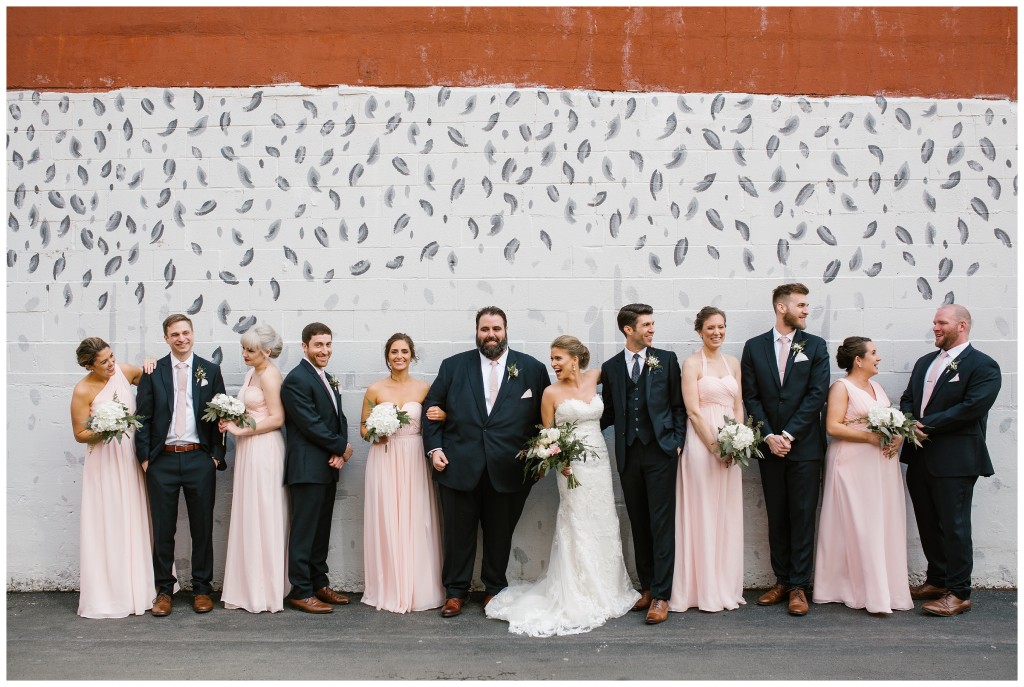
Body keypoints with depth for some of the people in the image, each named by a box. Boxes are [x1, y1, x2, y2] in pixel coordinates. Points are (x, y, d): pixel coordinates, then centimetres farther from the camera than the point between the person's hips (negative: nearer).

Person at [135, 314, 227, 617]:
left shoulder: (210, 371, 6)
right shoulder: (153, 372, 4)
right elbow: (143, 418, 3)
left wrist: (216, 455, -2)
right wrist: (145, 457, -3)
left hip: (199, 459, 0)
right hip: (162, 460, 0)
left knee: (202, 528, 6)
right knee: (163, 529, 6)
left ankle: (202, 589, 17)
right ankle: (164, 590, 17)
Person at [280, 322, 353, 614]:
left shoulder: (328, 379, 16)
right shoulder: (296, 379, -12)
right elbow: (310, 425, -17)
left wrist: (339, 453, -4)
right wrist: (342, 447, -7)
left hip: (328, 467, 9)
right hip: (307, 467, -8)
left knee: (322, 529, 14)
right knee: (304, 531, -2)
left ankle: (319, 583, 23)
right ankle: (300, 592, 5)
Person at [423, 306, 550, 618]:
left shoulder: (532, 368, 4)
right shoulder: (453, 366, 6)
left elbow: (545, 416, 6)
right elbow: (432, 407, 7)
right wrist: (434, 448, -3)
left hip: (508, 469, 0)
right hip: (459, 465, 0)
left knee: (500, 533, 12)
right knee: (458, 532, 8)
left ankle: (495, 588, 29)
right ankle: (455, 591, 23)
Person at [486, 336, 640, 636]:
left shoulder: (593, 378, 5)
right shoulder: (551, 392, -5)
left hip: (600, 461, 4)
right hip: (573, 465, -4)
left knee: (603, 526, 10)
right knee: (577, 528, -3)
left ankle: (604, 591, 24)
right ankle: (578, 598, 7)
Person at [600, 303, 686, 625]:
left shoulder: (666, 360, 4)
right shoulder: (611, 367, 8)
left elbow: (678, 405, 6)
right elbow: (609, 413, 12)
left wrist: (677, 442, -2)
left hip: (660, 452, -2)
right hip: (628, 454, 3)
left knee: (661, 523, -4)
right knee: (639, 523, 10)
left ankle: (661, 595, -1)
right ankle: (647, 586, 21)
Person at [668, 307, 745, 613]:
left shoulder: (733, 362, 13)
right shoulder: (692, 363, -4)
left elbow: (738, 405, 13)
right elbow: (693, 410, -10)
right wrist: (715, 444, -15)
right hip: (701, 442, -6)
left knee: (728, 515, 9)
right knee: (703, 514, -2)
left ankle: (727, 587, 19)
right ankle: (705, 590, 7)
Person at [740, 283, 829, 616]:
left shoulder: (815, 346, 3)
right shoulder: (754, 347, 6)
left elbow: (817, 394, -5)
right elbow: (751, 397, 2)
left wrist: (789, 435, -12)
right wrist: (769, 436, -9)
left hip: (804, 446, -1)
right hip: (770, 446, 2)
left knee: (802, 516, 0)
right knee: (777, 517, 9)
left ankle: (799, 586, 8)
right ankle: (782, 581, 19)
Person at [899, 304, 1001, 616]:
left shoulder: (983, 366, -7)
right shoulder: (924, 362, 17)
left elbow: (973, 407, -18)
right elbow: (908, 399, 16)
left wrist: (926, 424, -17)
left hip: (954, 459, -7)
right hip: (920, 458, 7)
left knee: (954, 526, -1)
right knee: (928, 524, 15)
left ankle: (959, 593, 9)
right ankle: (937, 580, 28)